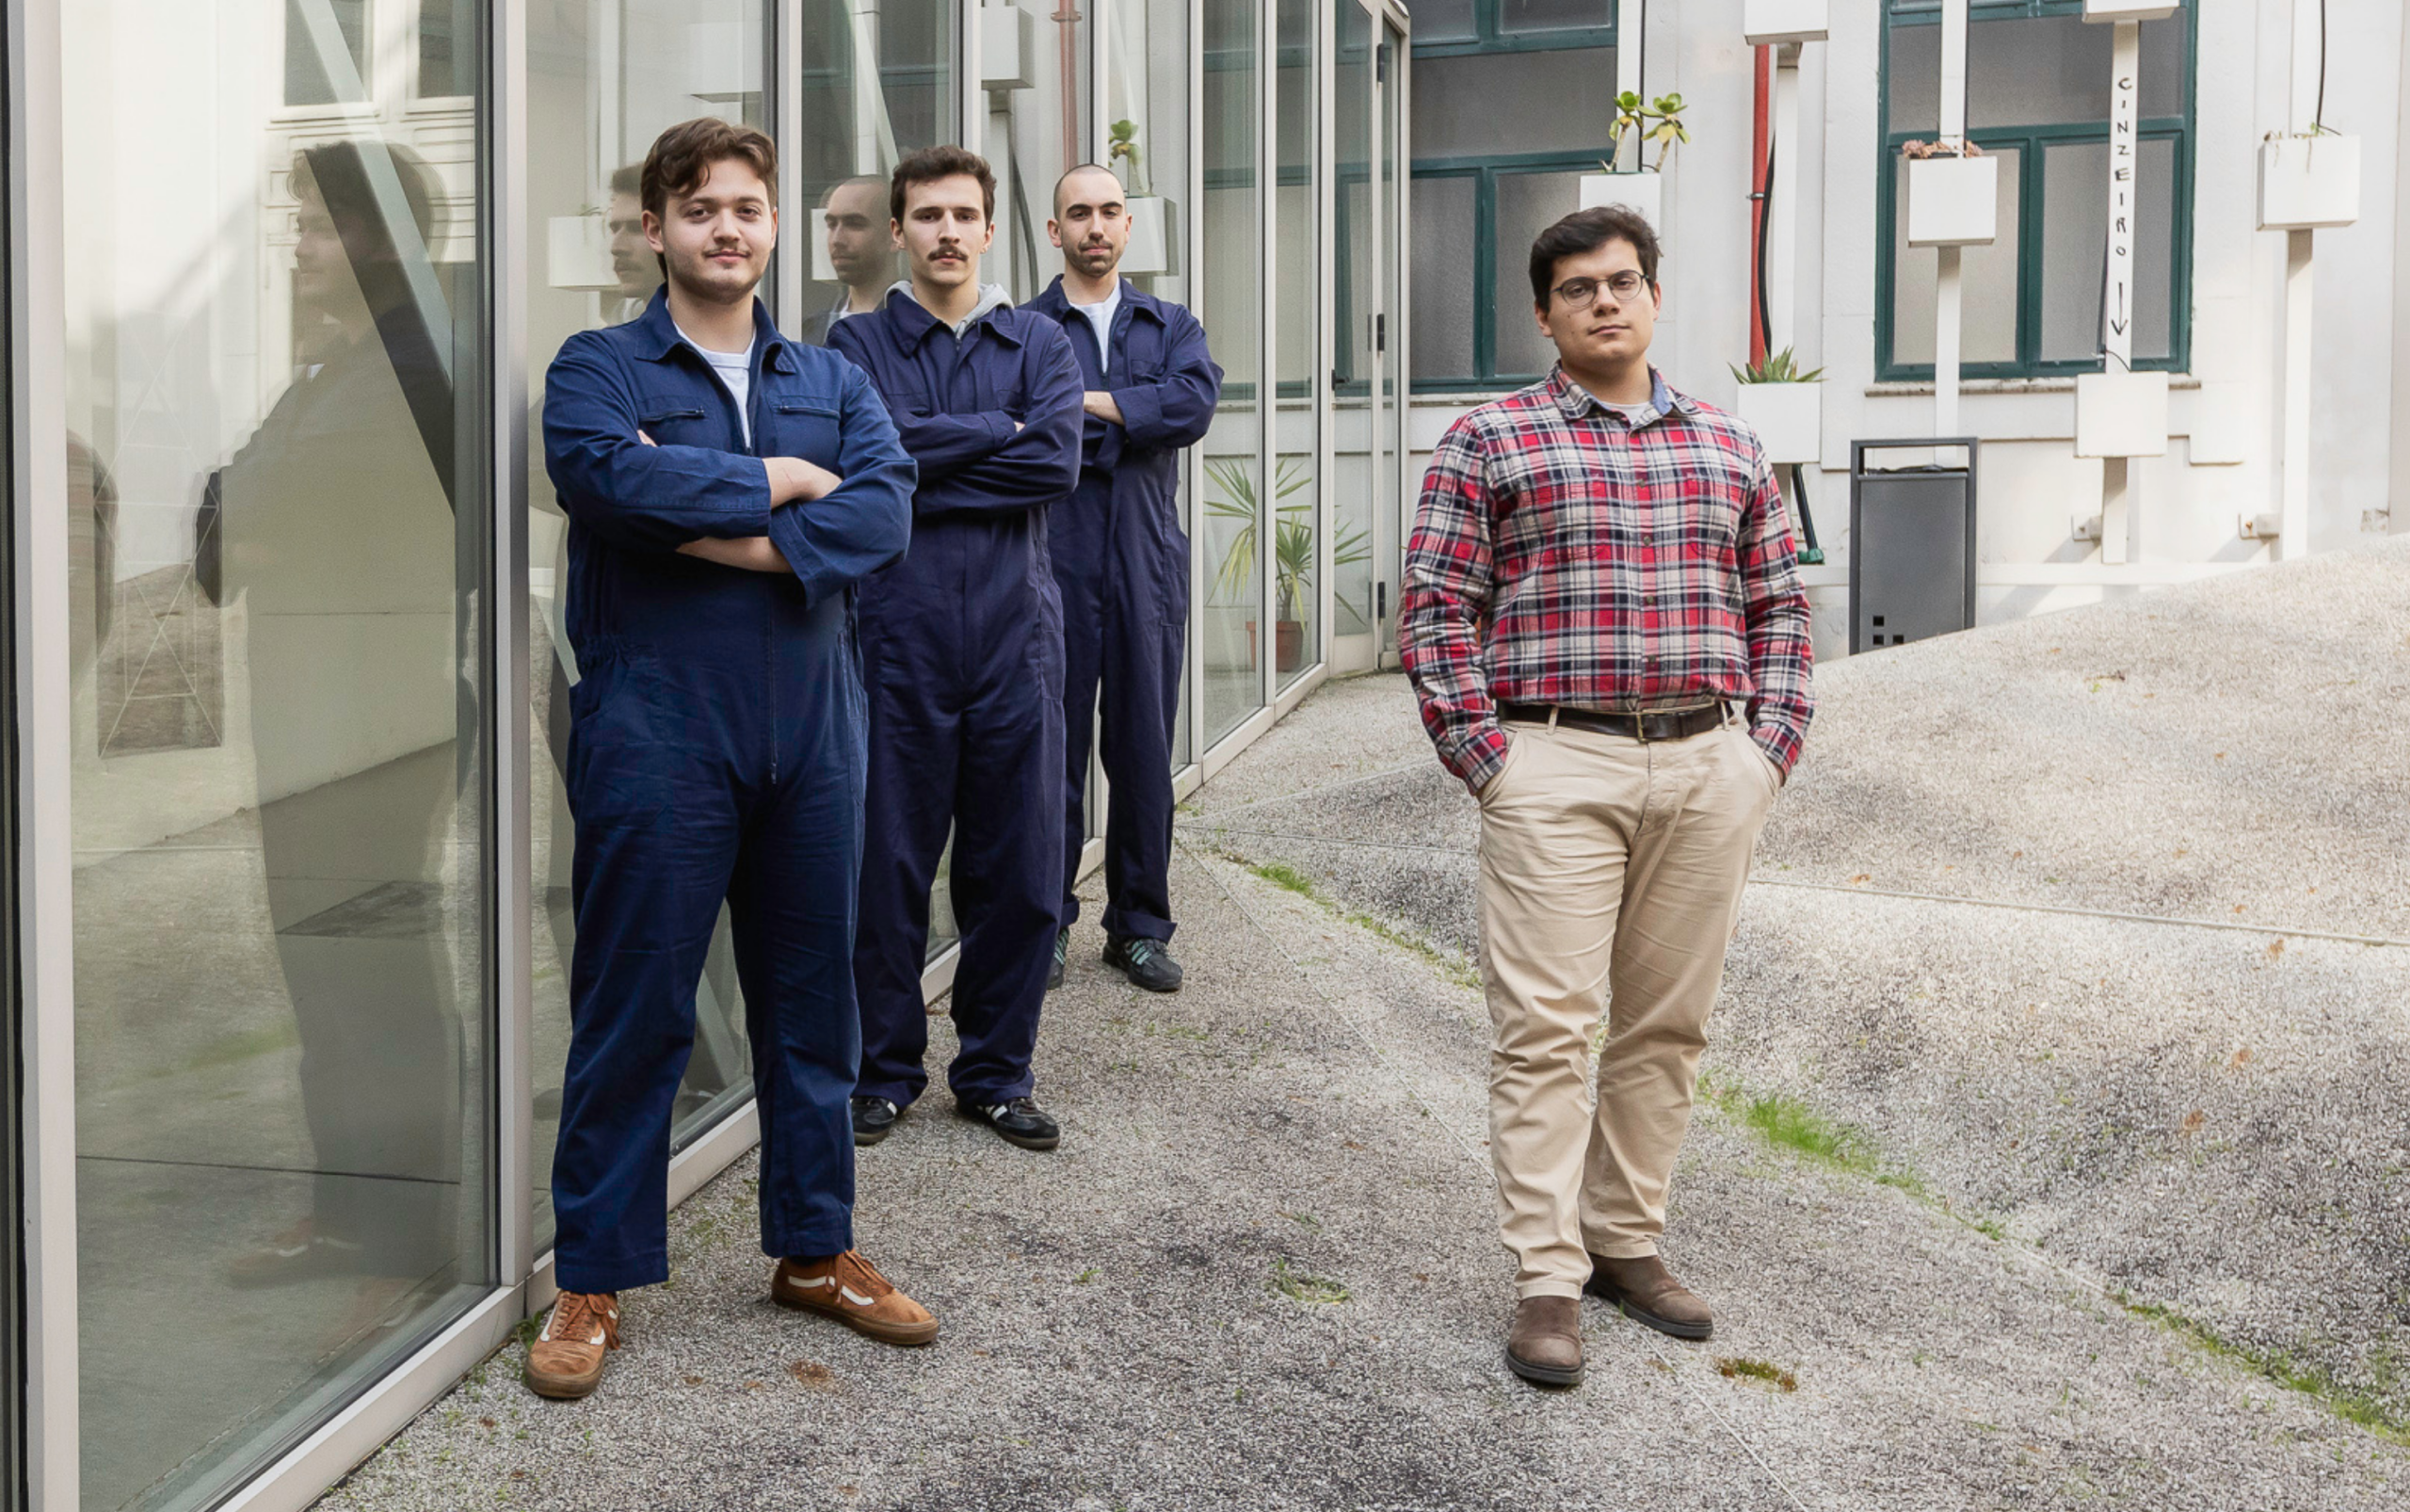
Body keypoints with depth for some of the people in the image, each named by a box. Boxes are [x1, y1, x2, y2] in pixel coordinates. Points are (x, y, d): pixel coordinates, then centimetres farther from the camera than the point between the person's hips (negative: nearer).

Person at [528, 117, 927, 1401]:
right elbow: (609, 478, -20)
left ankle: (814, 1247, 26)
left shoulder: (831, 381, 14)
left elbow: (885, 511, -4)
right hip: (658, 727, -4)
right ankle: (593, 1279, 12)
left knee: (811, 997, 12)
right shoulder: (599, 368, 3)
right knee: (632, 1006, 1)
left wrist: (757, 542, -17)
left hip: (811, 723, 4)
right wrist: (780, 482, -10)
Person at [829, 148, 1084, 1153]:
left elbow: (1059, 462, -5)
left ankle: (996, 1071, 18)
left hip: (1015, 629, 2)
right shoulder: (858, 344, 8)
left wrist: (930, 463, -8)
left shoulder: (1039, 344, 12)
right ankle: (884, 1070, 16)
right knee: (889, 861, 0)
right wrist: (1001, 430, -5)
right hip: (898, 629, -2)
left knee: (1018, 863, 4)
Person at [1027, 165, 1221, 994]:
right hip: (1055, 564, -2)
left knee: (1145, 748, 5)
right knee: (1052, 746, 0)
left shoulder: (1172, 327, 15)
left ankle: (1139, 926, 15)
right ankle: (1046, 923, 11)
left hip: (1149, 562, 2)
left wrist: (1085, 403, -9)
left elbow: (1194, 402, -6)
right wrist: (1132, 422, -10)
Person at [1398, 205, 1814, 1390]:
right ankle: (1548, 1279, 0)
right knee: (1545, 1024, -6)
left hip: (1709, 768, 4)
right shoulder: (1488, 442, 4)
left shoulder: (1731, 449, 16)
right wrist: (1483, 753, -8)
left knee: (1667, 1022, 9)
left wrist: (1770, 747, 6)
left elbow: (1777, 606, 17)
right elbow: (1436, 606, 0)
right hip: (1557, 767, -4)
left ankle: (1627, 1239, 22)